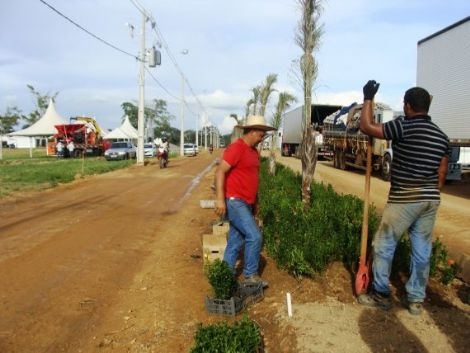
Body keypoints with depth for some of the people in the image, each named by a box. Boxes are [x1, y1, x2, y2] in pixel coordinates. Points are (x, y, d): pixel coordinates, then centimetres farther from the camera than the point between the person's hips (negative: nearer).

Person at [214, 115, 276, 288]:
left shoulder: (254, 151, 15)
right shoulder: (236, 148, -13)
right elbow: (220, 172, -19)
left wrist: (255, 203, 23)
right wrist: (220, 199, -25)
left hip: (245, 203, 9)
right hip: (235, 202, -9)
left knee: (236, 242, 12)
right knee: (254, 236, -10)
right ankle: (250, 275, 6)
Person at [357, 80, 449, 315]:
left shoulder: (404, 126, -14)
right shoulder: (441, 136, 8)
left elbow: (366, 127, -11)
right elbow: (441, 174, 11)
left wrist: (368, 98, 0)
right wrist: (431, 196, 20)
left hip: (404, 199, -7)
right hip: (430, 200, 7)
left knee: (384, 245, 6)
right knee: (422, 250, 12)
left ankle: (380, 295, 16)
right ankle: (416, 300, 23)